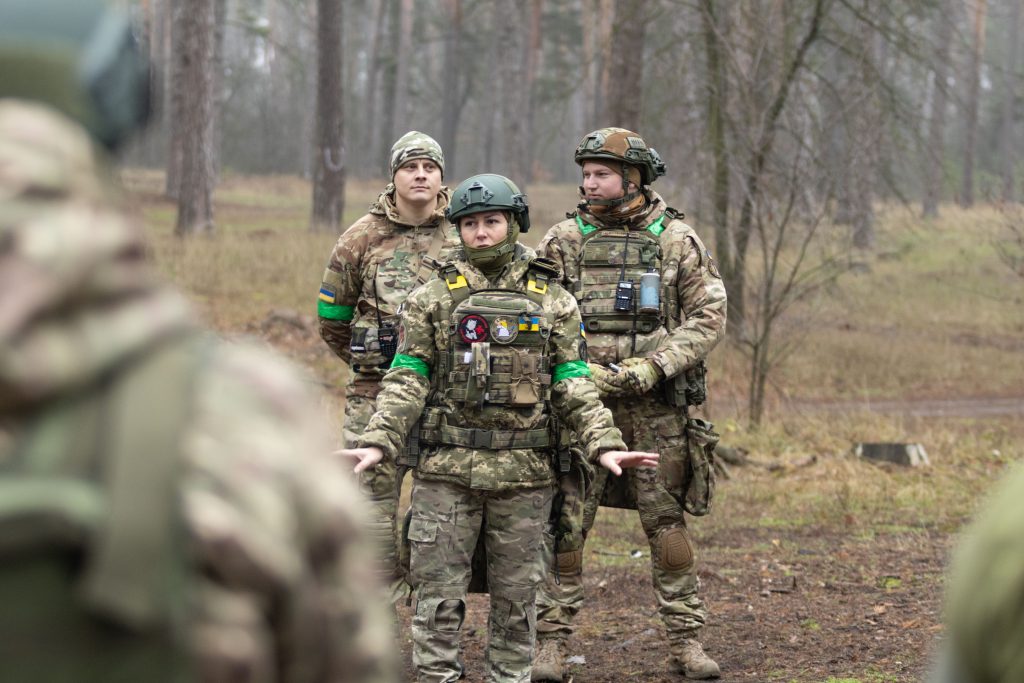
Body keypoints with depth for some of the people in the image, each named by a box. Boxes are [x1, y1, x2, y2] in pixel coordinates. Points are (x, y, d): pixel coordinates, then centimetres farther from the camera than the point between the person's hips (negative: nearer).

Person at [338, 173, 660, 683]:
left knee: (516, 595, 8)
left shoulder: (552, 301, 7)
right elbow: (406, 381, 1)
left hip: (524, 471, 1)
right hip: (447, 469, -1)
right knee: (439, 593, 0)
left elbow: (573, 386, 5)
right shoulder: (431, 300, 5)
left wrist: (604, 445, -9)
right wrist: (378, 443, -12)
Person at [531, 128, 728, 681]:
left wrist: (652, 368, -12)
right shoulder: (562, 241, 5)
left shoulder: (676, 239, 3)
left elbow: (708, 316, 0)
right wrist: (581, 373, -11)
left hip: (656, 405, 0)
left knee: (666, 520, 3)